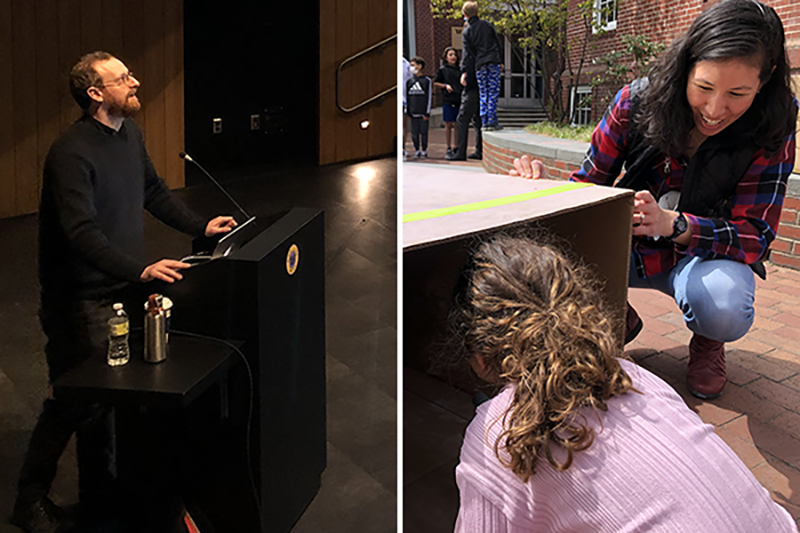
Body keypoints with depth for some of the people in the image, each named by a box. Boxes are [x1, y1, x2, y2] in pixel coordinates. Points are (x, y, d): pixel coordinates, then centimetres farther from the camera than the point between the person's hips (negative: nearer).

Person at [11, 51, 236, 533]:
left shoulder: (130, 133, 8)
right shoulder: (71, 152, -20)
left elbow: (154, 191, 19)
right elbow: (82, 234, -28)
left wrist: (202, 226, 10)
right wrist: (140, 270, -37)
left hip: (123, 289, 8)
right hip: (82, 299, -8)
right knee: (76, 399, 2)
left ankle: (100, 493, 30)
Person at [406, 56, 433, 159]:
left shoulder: (426, 80, -1)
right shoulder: (409, 81, 10)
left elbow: (429, 97, -2)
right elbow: (407, 97, 13)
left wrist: (427, 113, -6)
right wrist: (407, 112, 7)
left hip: (423, 112, -3)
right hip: (413, 113, 3)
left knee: (423, 132, 0)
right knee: (414, 132, 4)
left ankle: (424, 151, 9)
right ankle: (417, 151, 13)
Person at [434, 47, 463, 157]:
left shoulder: (459, 69, 11)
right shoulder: (443, 69, 5)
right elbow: (435, 83, 7)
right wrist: (445, 85, -7)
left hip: (459, 100, 2)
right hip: (447, 100, -2)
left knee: (458, 125, 4)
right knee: (448, 124, 2)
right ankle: (449, 148, 10)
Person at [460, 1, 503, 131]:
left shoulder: (466, 32, 4)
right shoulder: (487, 24, 7)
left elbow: (467, 53, -2)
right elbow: (498, 43, 9)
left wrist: (463, 71, 0)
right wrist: (500, 61, 17)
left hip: (480, 65, 0)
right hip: (494, 62, 0)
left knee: (483, 95, 6)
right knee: (493, 93, -1)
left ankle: (485, 123, 2)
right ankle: (492, 122, -7)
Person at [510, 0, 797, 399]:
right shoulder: (638, 101, -16)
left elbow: (756, 234, -21)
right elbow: (588, 186, -8)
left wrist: (672, 224, -40)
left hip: (708, 254, -1)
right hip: (632, 248, 2)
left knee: (725, 309, -36)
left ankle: (707, 341, 6)